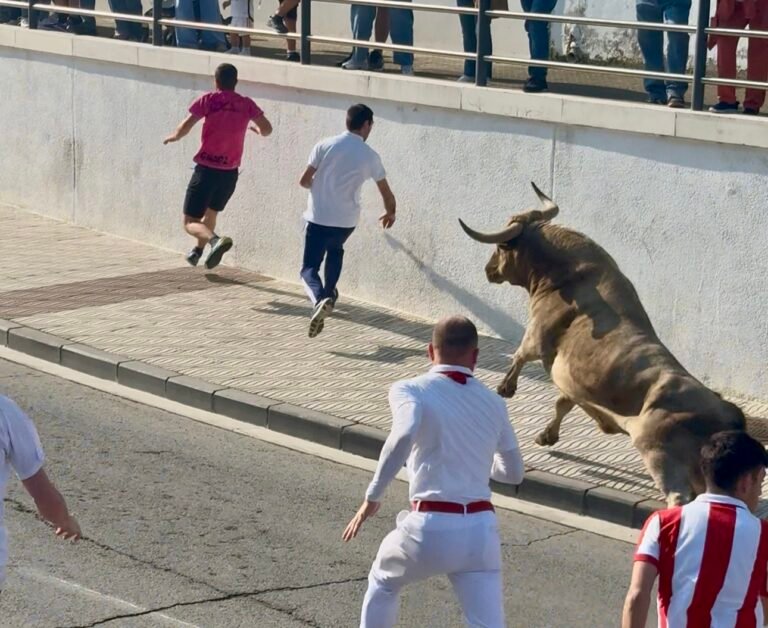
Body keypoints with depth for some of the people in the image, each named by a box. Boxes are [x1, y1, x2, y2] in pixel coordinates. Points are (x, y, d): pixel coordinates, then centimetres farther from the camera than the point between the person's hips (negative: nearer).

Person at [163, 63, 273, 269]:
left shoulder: (208, 100, -6)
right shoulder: (247, 104, 3)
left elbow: (185, 127, -12)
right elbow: (267, 129, 0)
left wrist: (173, 137, 8)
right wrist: (257, 130, 23)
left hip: (206, 169, -4)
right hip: (230, 173, 5)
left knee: (190, 223, -2)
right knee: (211, 212, 31)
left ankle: (215, 240, -31)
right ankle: (198, 251, 45)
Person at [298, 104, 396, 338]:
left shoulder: (325, 145, -2)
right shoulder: (370, 156, 0)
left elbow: (304, 181, 0)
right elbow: (386, 193, 9)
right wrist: (390, 213, 31)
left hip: (318, 218, -1)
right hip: (346, 221, 1)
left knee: (309, 267, 5)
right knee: (335, 250, 34)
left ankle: (321, 299, -24)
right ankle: (329, 295, 31)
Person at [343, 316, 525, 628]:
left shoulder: (410, 390, -1)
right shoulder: (493, 403, 13)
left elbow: (405, 433, -24)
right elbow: (513, 473, 25)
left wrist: (372, 497, -16)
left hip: (431, 528, -2)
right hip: (480, 530, 2)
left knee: (382, 582, 31)